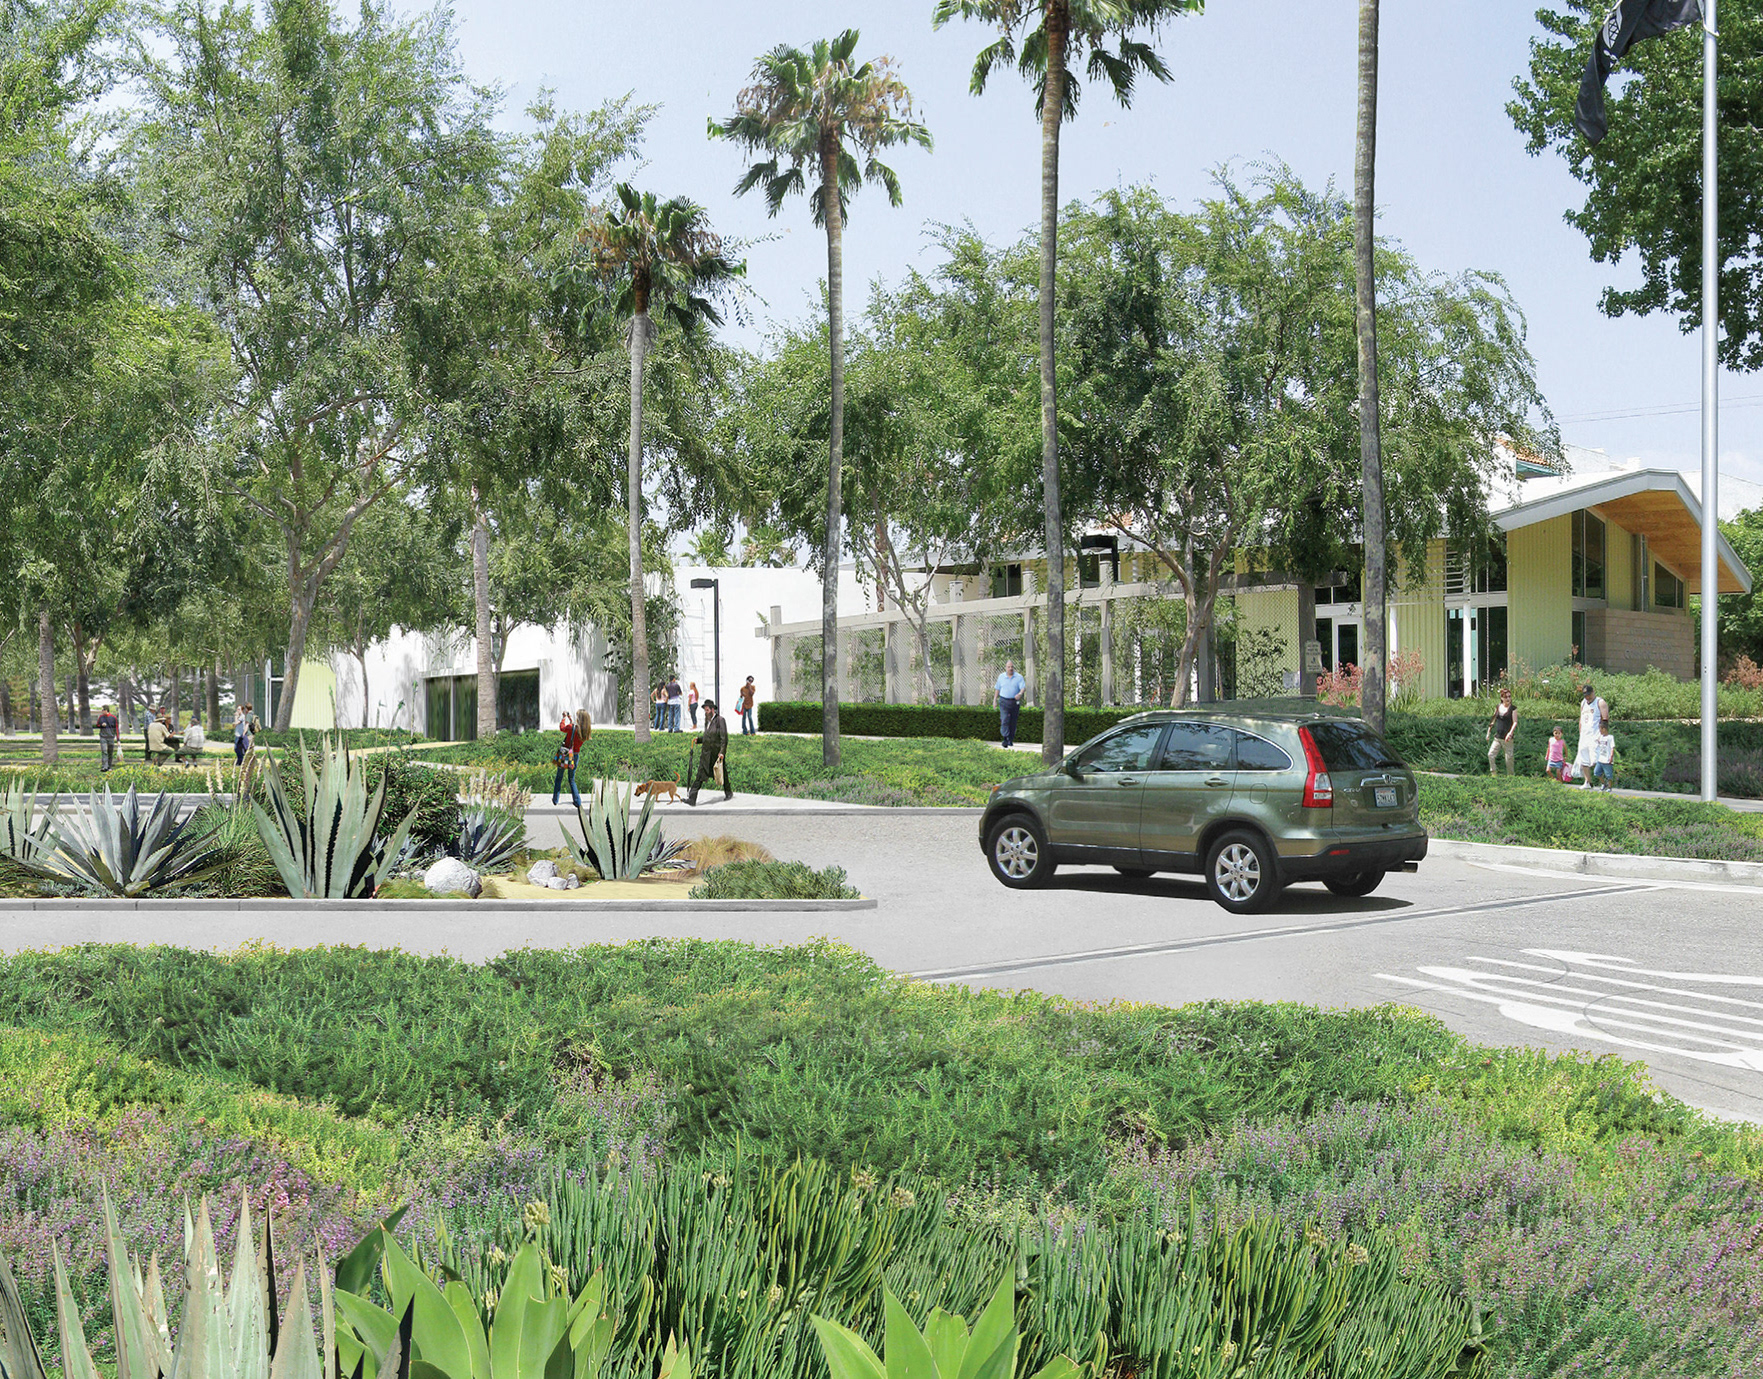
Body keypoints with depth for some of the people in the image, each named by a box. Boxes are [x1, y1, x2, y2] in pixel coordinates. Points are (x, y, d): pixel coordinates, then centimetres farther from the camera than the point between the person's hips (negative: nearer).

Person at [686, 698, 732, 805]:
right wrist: (698, 739, 4)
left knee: (722, 775, 9)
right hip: (706, 753, 6)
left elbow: (724, 737, -14)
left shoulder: (720, 720, -11)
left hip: (717, 754, -6)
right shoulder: (707, 720, 12)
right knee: (699, 776, -1)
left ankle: (729, 793, 29)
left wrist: (722, 752, -20)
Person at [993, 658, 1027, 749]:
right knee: (1005, 720, -16)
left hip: (1015, 702, 0)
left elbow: (1023, 688, -10)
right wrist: (995, 700, 10)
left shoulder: (1019, 677, 2)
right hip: (1004, 701, 0)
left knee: (1013, 722, 5)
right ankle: (1005, 739, -20)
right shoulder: (1001, 677, 7)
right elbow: (997, 689, 15)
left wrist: (1020, 694, -31)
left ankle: (1011, 740, 17)